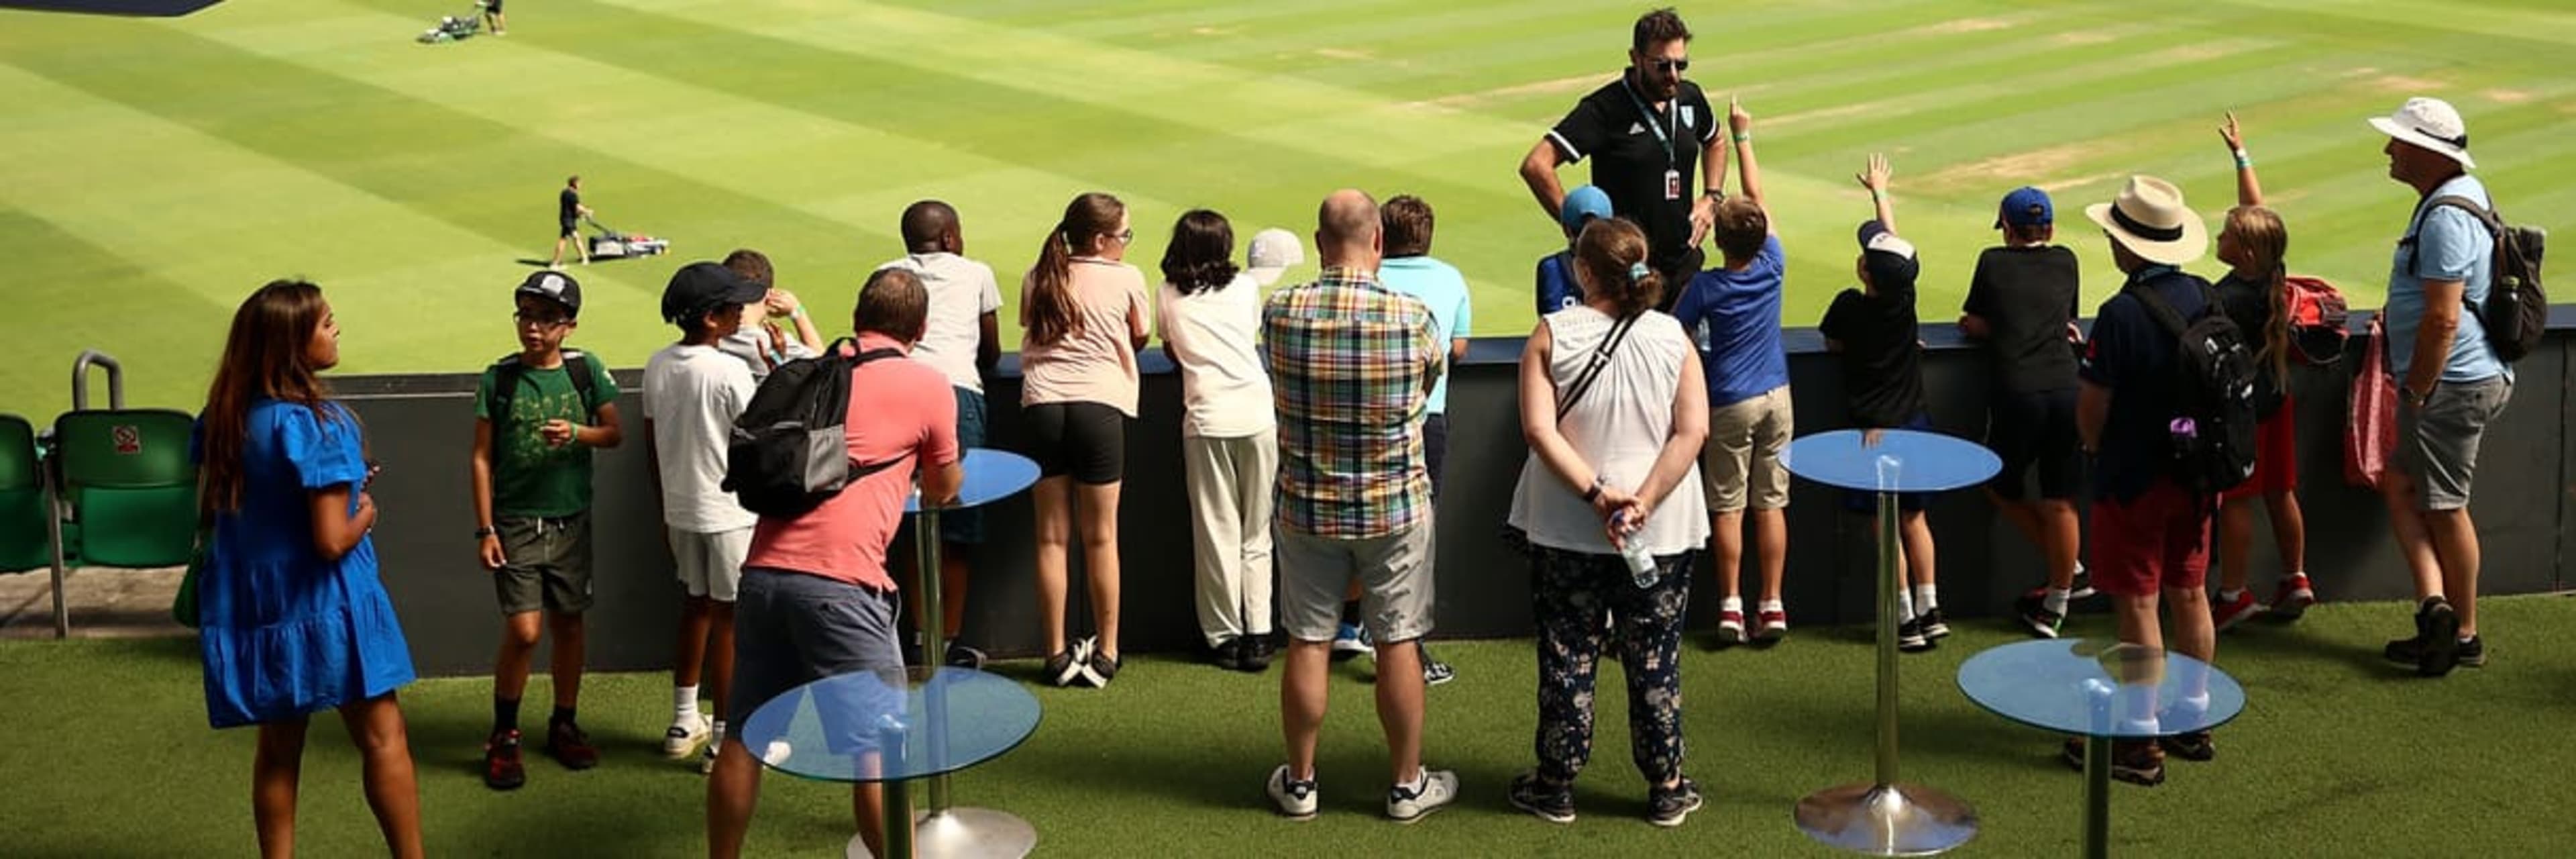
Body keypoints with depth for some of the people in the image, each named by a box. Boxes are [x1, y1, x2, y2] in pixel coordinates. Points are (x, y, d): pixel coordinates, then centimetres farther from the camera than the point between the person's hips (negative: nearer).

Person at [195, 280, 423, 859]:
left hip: (250, 603, 6)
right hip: (322, 603, -6)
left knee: (278, 749, 15)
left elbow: (209, 512, 12)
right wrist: (365, 511, -3)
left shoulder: (223, 416, 1)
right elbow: (332, 541, -24)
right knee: (383, 738, 5)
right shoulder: (316, 425, -21)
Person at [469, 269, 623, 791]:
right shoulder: (500, 377, -4)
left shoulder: (585, 370, -1)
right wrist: (485, 529, -5)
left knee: (568, 625, 9)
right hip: (515, 524, -2)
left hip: (571, 522, 2)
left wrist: (577, 432, -18)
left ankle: (564, 725, 27)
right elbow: (482, 457, -1)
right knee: (523, 631, -9)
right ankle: (504, 737, 7)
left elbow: (615, 433, 3)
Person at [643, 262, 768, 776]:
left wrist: (666, 507, 19)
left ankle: (684, 724, 28)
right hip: (729, 512, -7)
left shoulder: (658, 367, 2)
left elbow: (652, 443, 9)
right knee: (729, 619, 2)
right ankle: (726, 739, 7)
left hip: (681, 508, 7)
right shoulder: (730, 373, -19)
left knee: (695, 607, 19)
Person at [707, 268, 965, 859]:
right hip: (837, 580, -6)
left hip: (763, 568, 6)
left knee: (745, 738, 14)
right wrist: (934, 480, 39)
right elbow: (944, 490, 17)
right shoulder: (928, 385, 4)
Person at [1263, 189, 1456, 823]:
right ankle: (1407, 785, 21)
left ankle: (1300, 783, 25)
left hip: (1306, 508, 2)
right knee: (1398, 646, 9)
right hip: (1396, 508, -1)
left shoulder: (1279, 313, -12)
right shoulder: (1413, 318, -16)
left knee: (1307, 644, 12)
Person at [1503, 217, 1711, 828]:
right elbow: (1693, 432, -11)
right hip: (1661, 533, 1)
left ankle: (1556, 785, 19)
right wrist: (1644, 502, -15)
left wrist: (1596, 493, -16)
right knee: (1655, 661, 10)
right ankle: (1666, 789, 19)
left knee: (1567, 657, 10)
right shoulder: (1673, 338, -3)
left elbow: (1539, 429, -15)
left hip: (1565, 531, -1)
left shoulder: (1551, 336, -7)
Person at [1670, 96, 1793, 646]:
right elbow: (1758, 197, 2)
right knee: (1771, 504, 6)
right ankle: (1772, 606, 8)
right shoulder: (1773, 268, -7)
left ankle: (1731, 606, 4)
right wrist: (1743, 135, 9)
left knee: (1727, 508, 5)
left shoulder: (1705, 287, -15)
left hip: (1729, 404, -3)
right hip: (1775, 398, 3)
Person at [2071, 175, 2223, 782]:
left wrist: (2098, 450, 4)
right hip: (2196, 475, 7)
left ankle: (2139, 740, 5)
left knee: (2137, 606, 0)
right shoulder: (2206, 299, 0)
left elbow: (2091, 408, -16)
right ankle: (2193, 721, 27)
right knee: (2189, 596, 16)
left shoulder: (2123, 313, -22)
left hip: (2133, 481, -7)